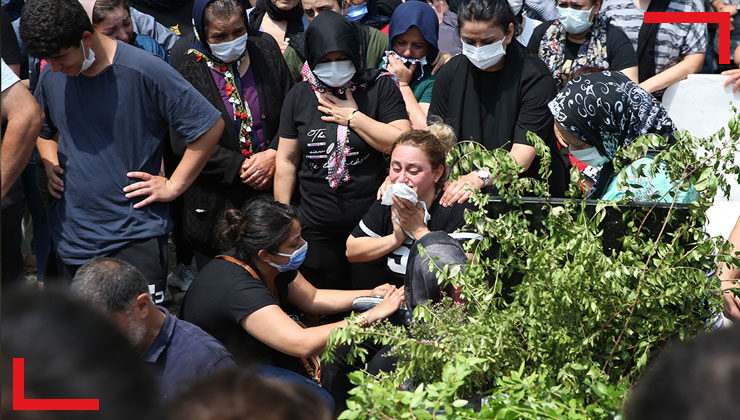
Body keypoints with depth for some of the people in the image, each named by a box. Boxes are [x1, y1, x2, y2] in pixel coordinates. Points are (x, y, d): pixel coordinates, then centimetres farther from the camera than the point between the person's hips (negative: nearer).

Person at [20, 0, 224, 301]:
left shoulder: (145, 72, -13)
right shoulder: (52, 76, 5)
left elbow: (211, 126, -9)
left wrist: (174, 186, -8)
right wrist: (51, 167, 10)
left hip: (136, 236, -5)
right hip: (71, 239, 5)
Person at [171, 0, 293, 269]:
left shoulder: (266, 50, 0)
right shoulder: (187, 70, -10)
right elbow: (186, 142, -13)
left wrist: (275, 154, -14)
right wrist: (239, 167, -19)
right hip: (216, 203, -2)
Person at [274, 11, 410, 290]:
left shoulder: (380, 87, -2)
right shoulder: (299, 96, 5)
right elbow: (286, 160, 8)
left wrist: (354, 117, -13)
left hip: (372, 223, -2)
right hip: (317, 230, 2)